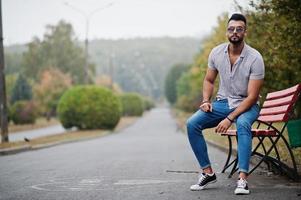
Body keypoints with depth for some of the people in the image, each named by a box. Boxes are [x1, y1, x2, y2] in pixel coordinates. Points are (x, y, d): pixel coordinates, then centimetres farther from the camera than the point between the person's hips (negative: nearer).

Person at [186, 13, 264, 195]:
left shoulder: (255, 58, -18)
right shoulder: (217, 53, -4)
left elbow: (252, 96, -19)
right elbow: (209, 80, 13)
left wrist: (229, 119, -27)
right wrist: (206, 101, -7)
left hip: (246, 105, -4)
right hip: (222, 102, 4)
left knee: (243, 124, -39)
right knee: (192, 123, -19)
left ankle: (243, 179, -40)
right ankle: (208, 173, -11)